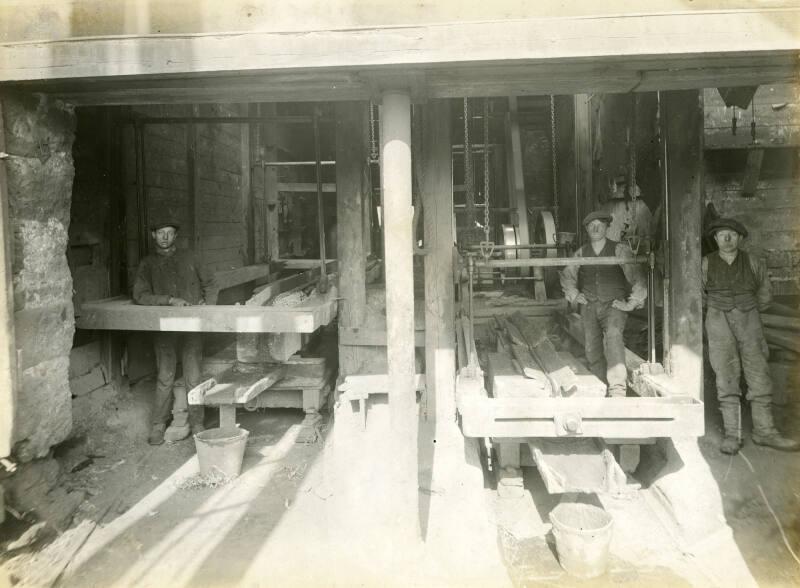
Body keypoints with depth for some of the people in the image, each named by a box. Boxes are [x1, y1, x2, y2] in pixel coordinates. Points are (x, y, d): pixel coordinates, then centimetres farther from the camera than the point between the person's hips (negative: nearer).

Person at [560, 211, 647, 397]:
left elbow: (638, 277, -3)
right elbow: (567, 275, 25)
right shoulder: (581, 253, 8)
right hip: (589, 307, 4)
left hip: (614, 305, -4)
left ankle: (617, 389, -36)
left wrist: (632, 303, -7)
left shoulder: (619, 250, -3)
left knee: (613, 335, -30)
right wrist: (573, 294, 14)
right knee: (592, 350, 4)